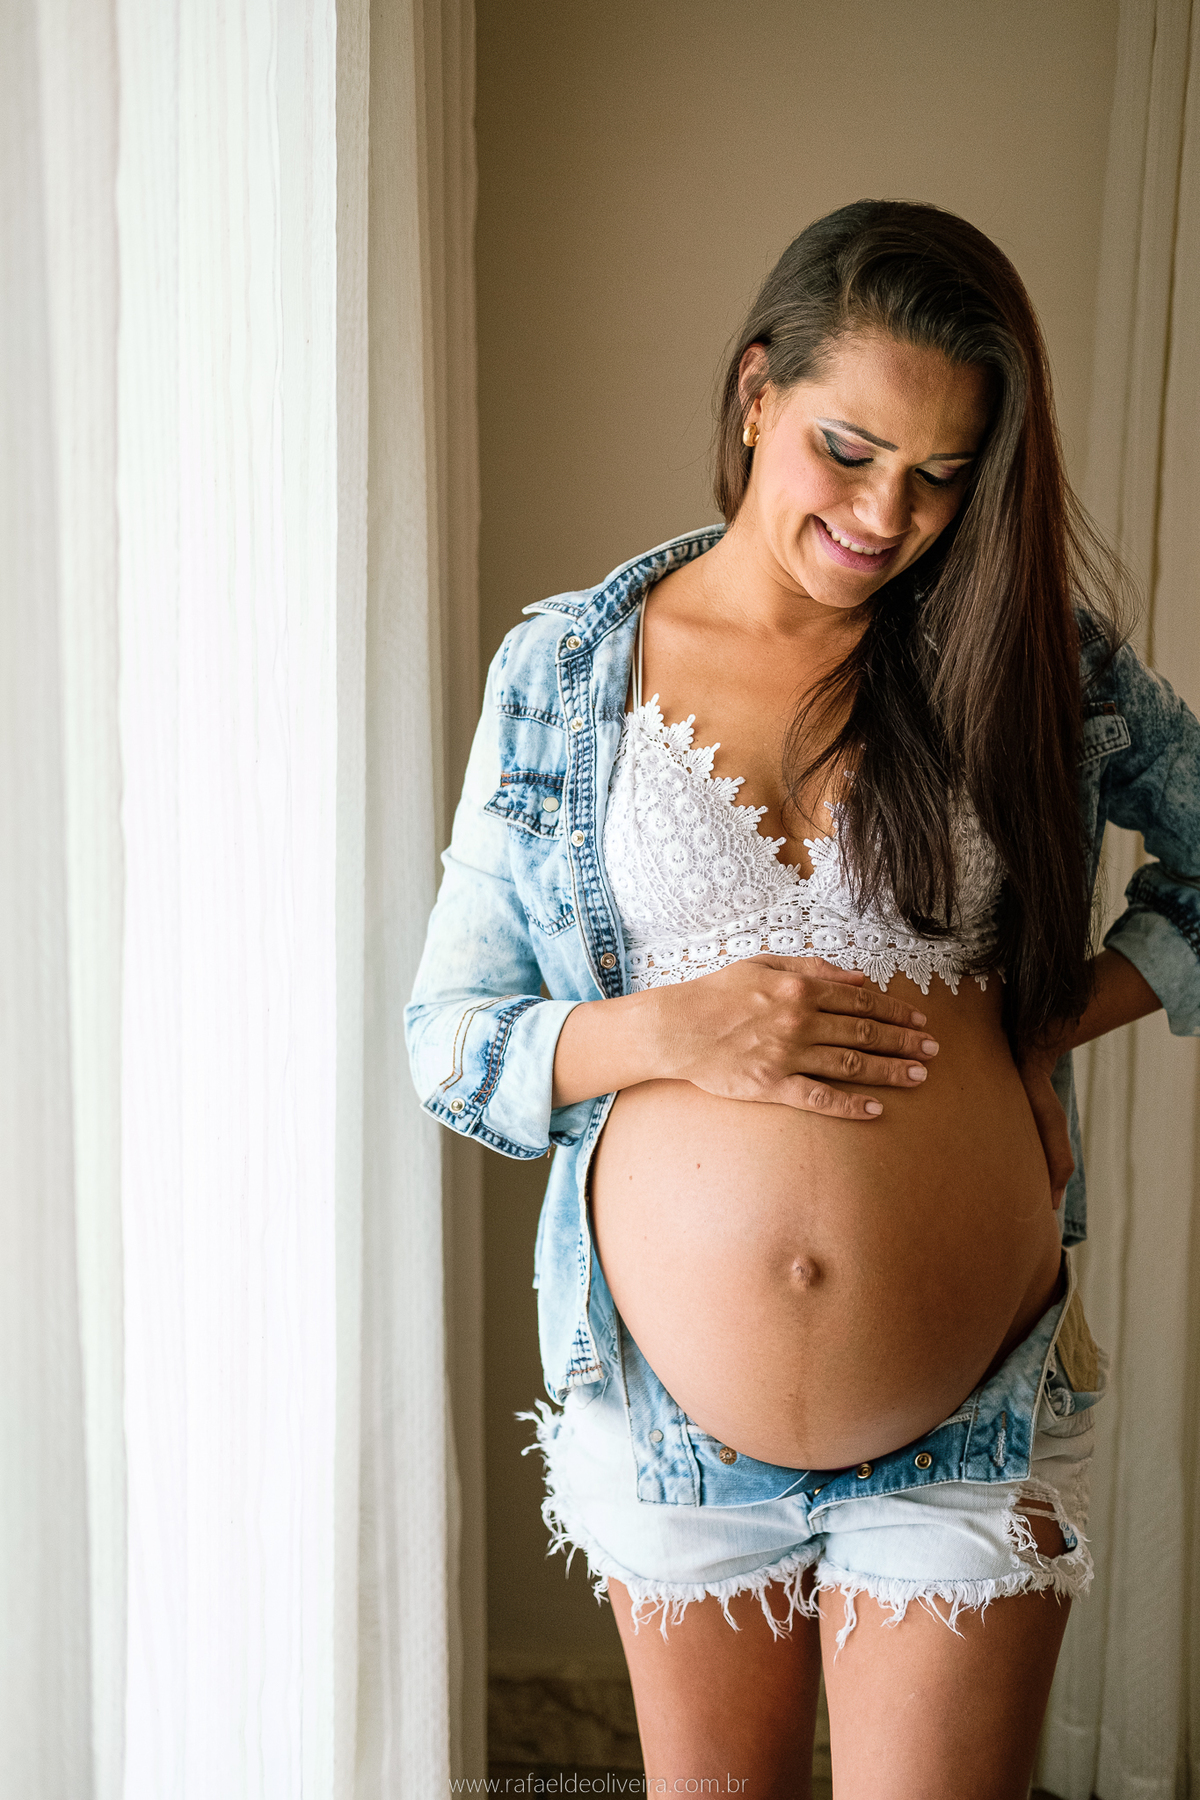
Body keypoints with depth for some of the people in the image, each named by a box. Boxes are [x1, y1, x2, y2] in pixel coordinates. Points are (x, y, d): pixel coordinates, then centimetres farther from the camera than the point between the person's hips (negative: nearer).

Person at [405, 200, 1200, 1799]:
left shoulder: (1035, 655, -4)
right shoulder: (566, 673, -3)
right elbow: (446, 1038, -2)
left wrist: (1061, 1017, -8)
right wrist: (662, 1031, -19)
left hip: (974, 1440, -1)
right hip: (675, 1426, 1)